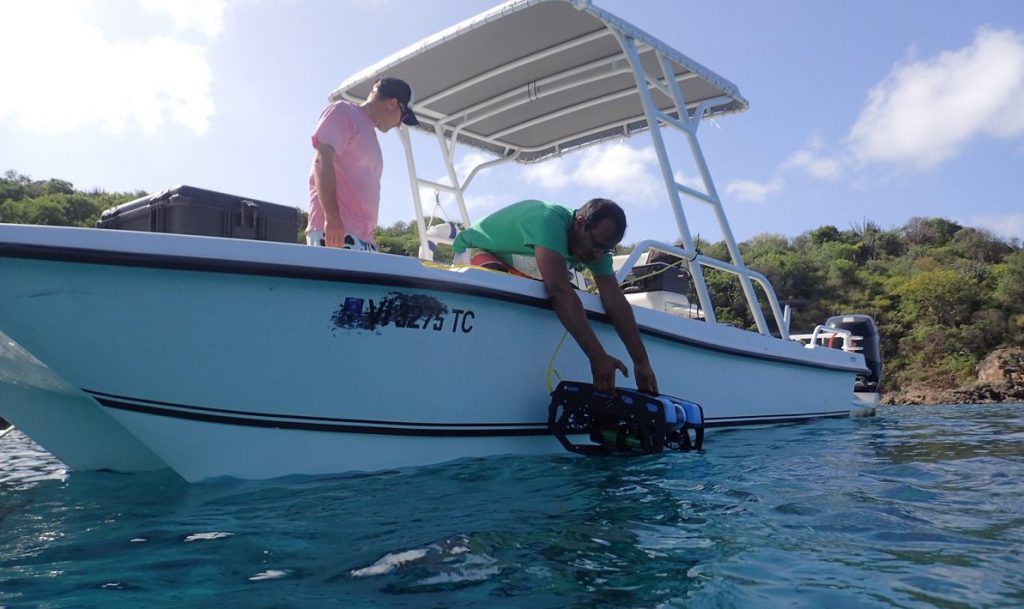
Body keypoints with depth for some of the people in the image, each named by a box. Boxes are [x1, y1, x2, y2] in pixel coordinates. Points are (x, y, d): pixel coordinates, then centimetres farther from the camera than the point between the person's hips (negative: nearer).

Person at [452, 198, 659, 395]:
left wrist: (642, 362, -23)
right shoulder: (548, 220, -38)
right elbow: (559, 290, -48)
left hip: (513, 266, 8)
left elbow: (616, 302, -17)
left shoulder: (596, 244, -14)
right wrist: (597, 356, -52)